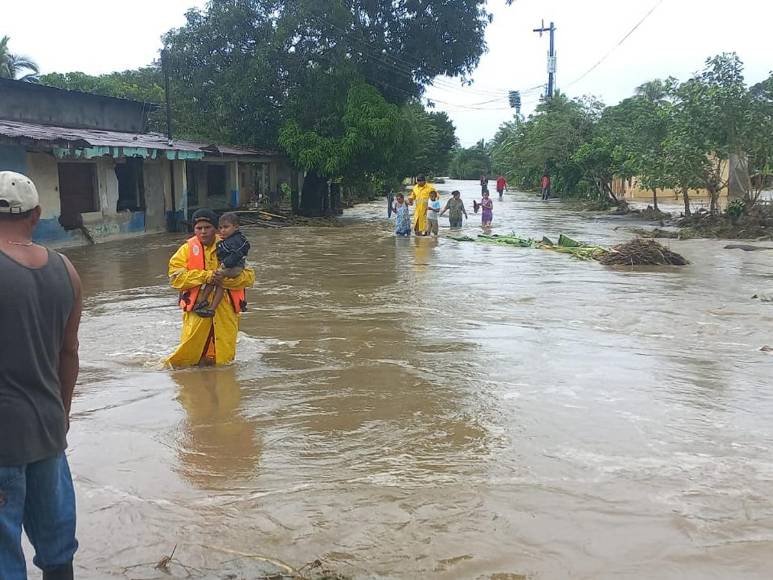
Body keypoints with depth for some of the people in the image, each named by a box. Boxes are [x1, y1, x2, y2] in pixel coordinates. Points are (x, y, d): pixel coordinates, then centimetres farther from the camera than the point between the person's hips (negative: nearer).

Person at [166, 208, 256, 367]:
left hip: (225, 312, 1)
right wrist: (206, 276, -15)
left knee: (223, 359, 5)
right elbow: (175, 277, -7)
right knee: (188, 355, -3)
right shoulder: (187, 249, 4)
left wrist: (226, 279, -18)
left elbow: (249, 276, 0)